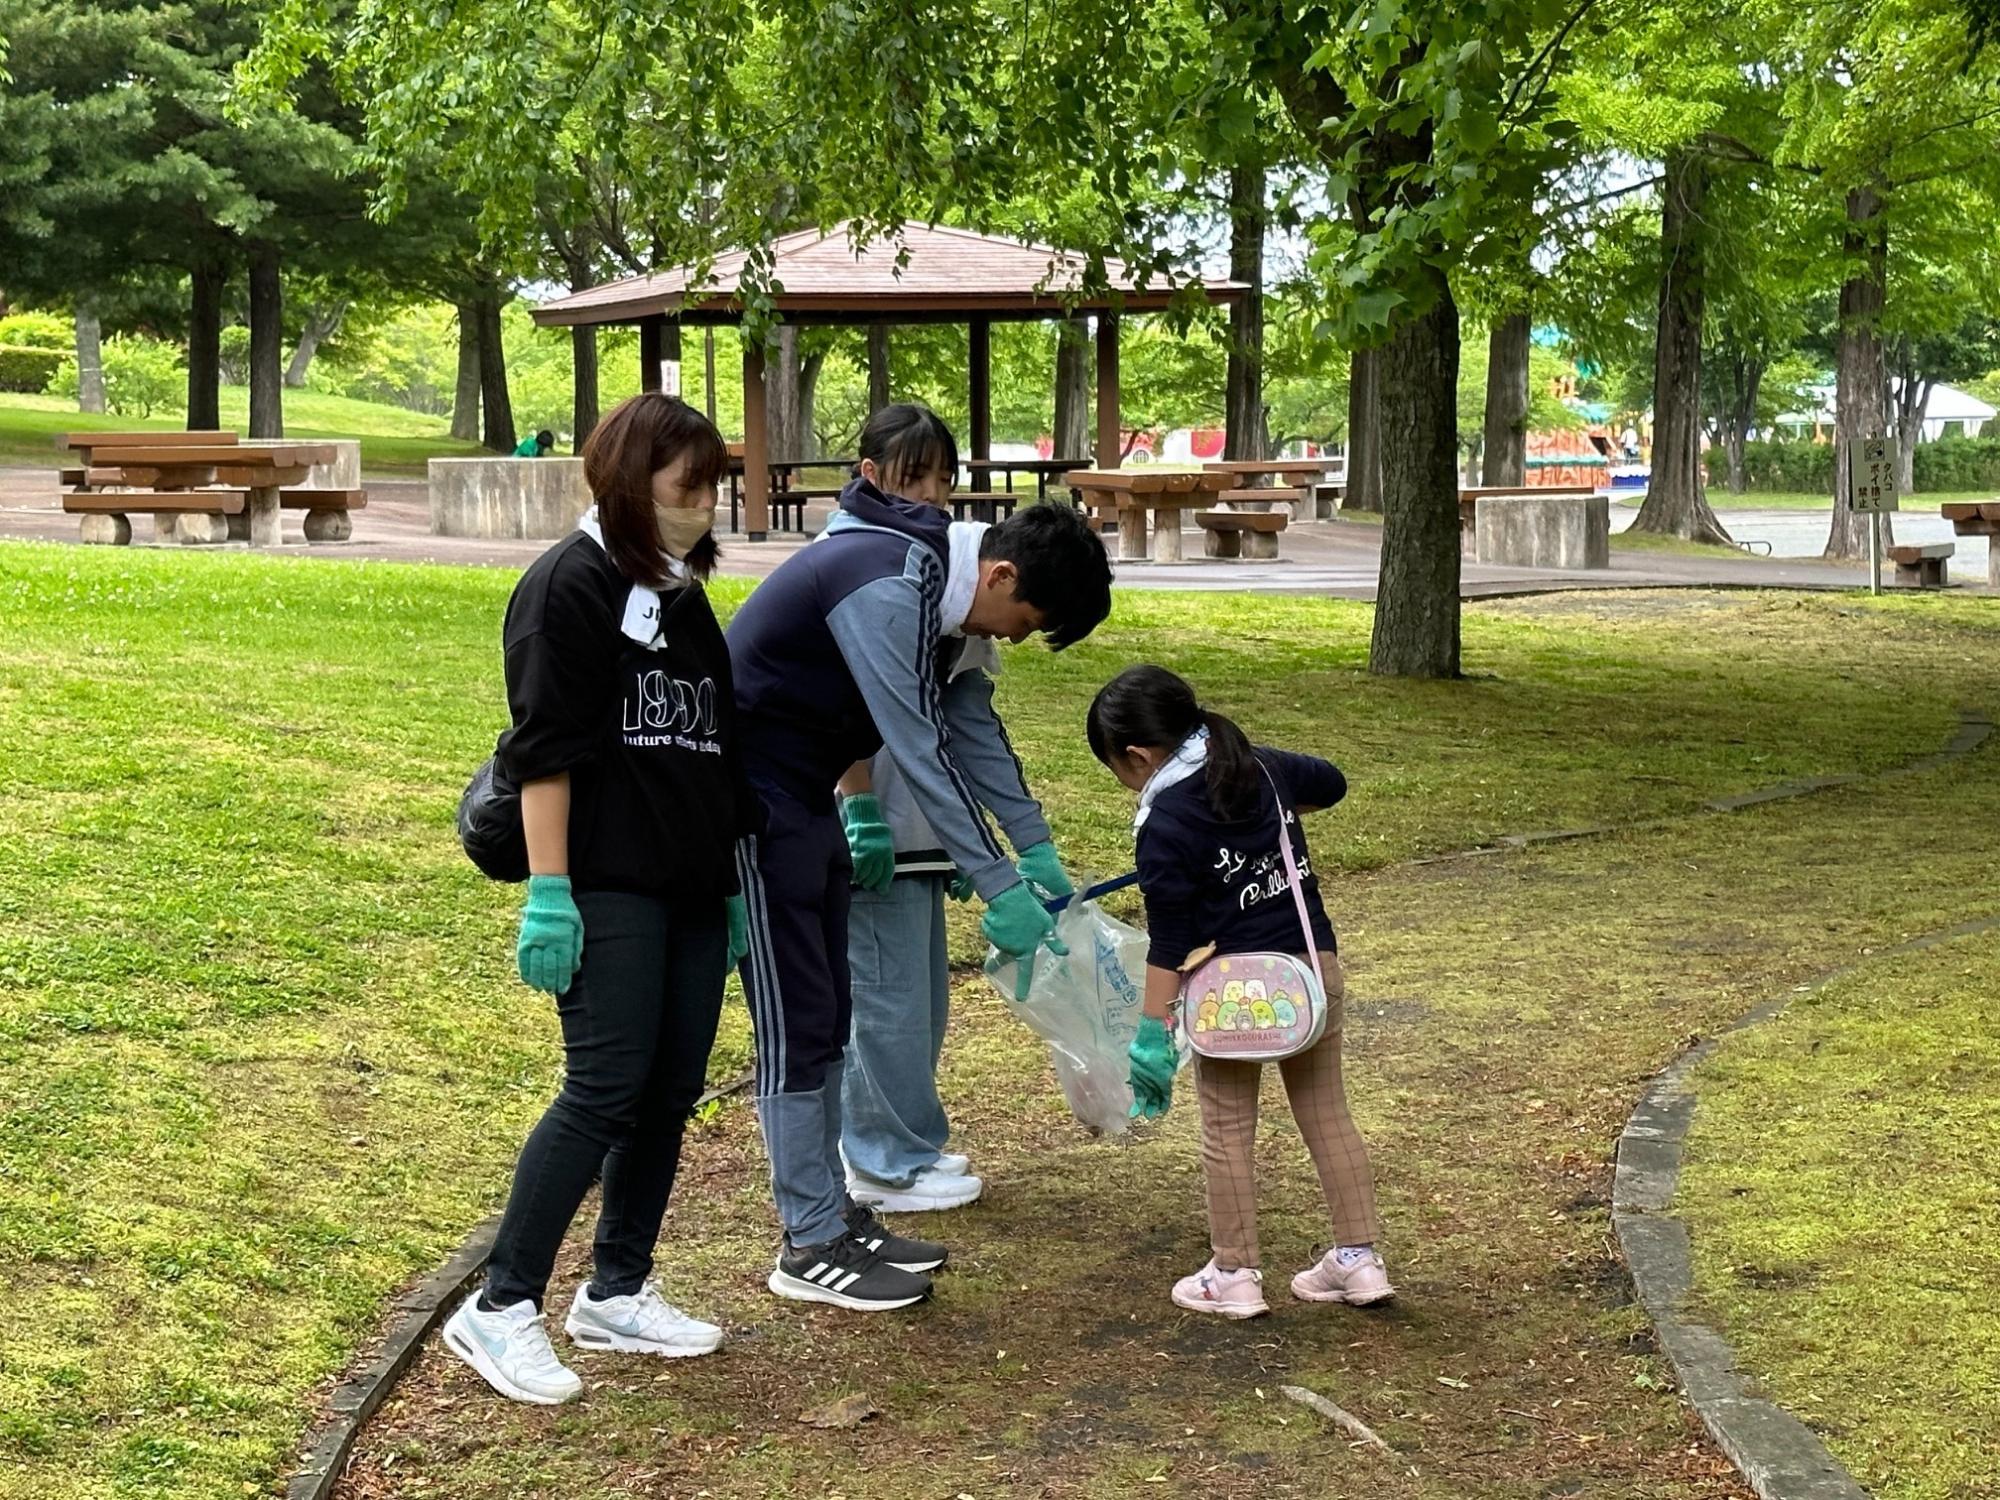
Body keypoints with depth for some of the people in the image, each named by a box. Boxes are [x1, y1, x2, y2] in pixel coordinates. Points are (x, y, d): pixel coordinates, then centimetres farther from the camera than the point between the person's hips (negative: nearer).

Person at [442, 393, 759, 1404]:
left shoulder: (683, 592, 17)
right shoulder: (569, 586, -7)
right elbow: (543, 749, -13)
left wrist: (730, 884, 20)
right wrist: (548, 893, -18)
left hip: (692, 883, 8)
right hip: (607, 886, -8)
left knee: (672, 1093, 8)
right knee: (605, 1090, -10)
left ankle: (617, 1294, 20)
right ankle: (501, 1309, -2)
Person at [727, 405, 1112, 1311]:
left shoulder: (931, 583, 6)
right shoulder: (887, 589, -25)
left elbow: (963, 727, 16)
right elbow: (921, 755, -25)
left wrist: (1036, 848, 17)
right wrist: (1000, 890, -20)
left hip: (803, 797, 10)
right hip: (750, 795, -10)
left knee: (825, 1020, 14)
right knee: (797, 1025, -4)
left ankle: (830, 1213, 23)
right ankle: (810, 1248, 5)